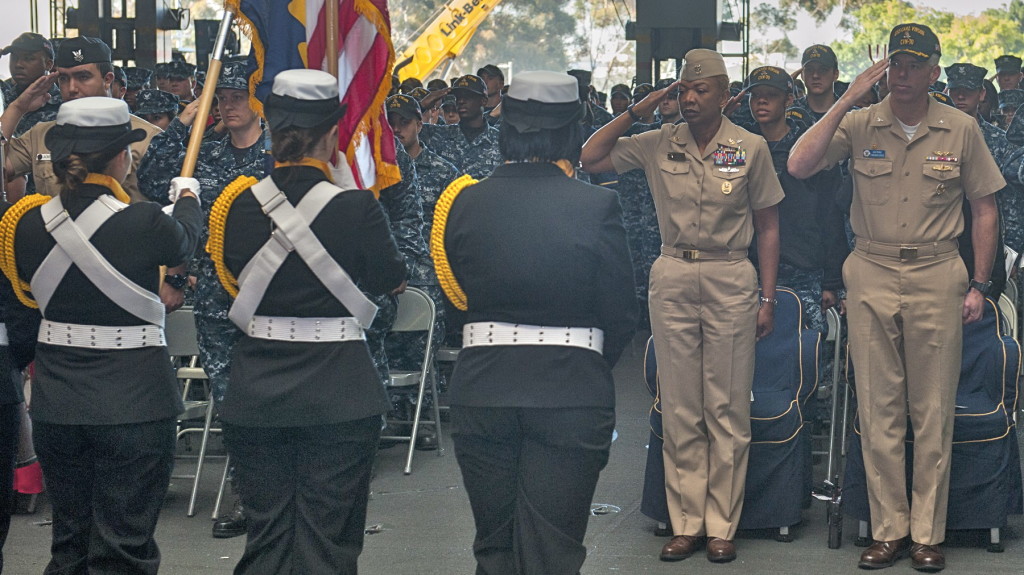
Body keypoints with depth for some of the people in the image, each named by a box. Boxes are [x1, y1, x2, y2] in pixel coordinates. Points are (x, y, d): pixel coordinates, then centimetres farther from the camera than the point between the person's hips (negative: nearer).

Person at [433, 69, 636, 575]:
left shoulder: (465, 201, -3)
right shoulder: (596, 206, -10)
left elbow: (458, 297, 7)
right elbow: (620, 315, -4)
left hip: (481, 391, 3)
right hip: (572, 394, -2)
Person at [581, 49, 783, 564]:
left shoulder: (750, 148, 1)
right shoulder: (659, 144, 5)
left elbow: (768, 227, 5)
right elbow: (590, 158, 4)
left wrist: (767, 298, 0)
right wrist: (637, 110, -1)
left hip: (730, 279, -2)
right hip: (671, 278, 2)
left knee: (728, 409, 0)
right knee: (679, 409, 5)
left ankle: (722, 525, 7)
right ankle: (686, 522, 11)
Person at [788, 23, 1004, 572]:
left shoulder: (961, 130, 1)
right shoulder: (859, 125, 1)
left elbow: (984, 208, 8)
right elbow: (799, 166, -13)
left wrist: (979, 284, 1)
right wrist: (847, 100, -14)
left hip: (938, 275, -1)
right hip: (872, 275, 1)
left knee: (933, 410, 3)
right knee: (878, 408, 4)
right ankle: (889, 530, 13)